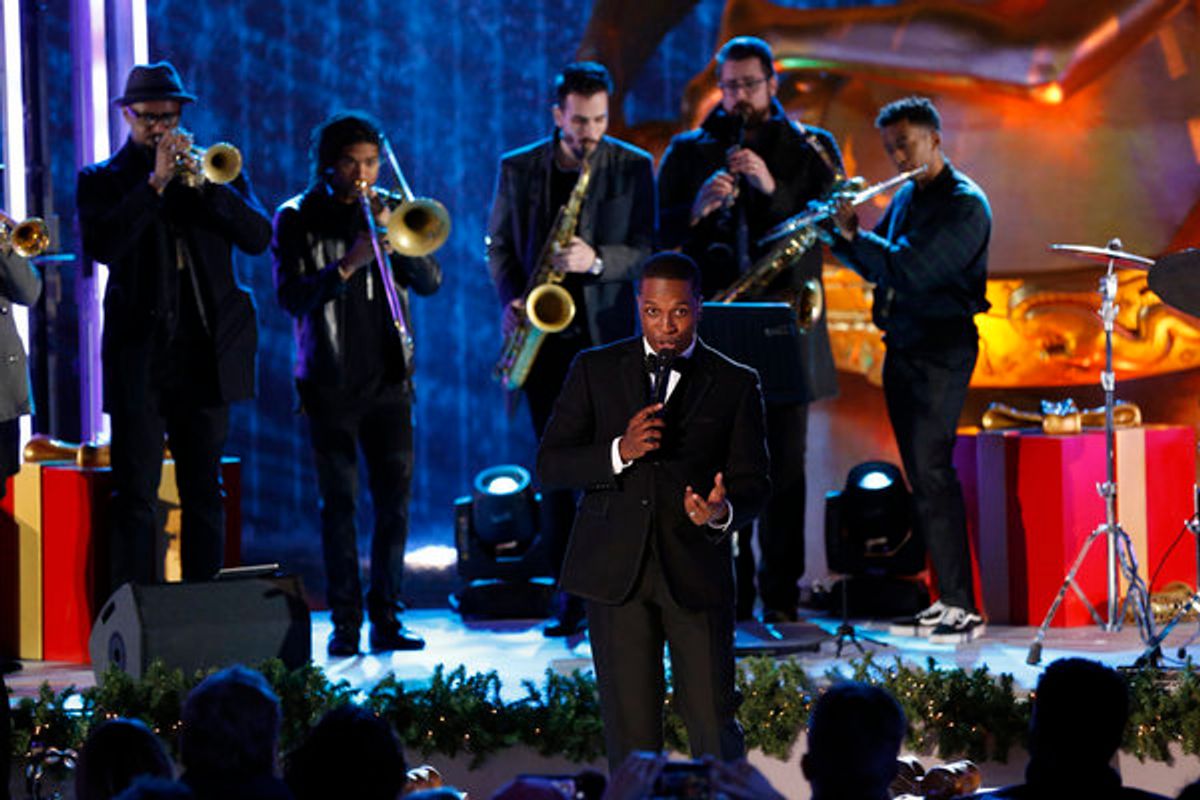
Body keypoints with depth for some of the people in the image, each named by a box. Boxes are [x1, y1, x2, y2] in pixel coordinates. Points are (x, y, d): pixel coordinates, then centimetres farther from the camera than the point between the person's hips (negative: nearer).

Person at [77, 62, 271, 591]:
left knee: (204, 493, 6)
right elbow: (102, 246, -12)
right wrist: (155, 183, -16)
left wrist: (203, 184, -13)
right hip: (139, 354, -3)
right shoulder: (102, 180, 6)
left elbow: (258, 237, -1)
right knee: (135, 497, -5)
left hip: (205, 353, 3)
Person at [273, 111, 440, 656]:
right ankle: (345, 621, 2)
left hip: (388, 380, 3)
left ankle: (386, 616, 6)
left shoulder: (391, 210, 10)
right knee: (339, 503, -2)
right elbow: (290, 295, -9)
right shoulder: (298, 218, 1)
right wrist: (345, 267, -21)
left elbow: (430, 283, 2)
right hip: (330, 382, -3)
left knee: (395, 498, 0)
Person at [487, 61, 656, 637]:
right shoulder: (517, 168, 8)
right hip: (543, 334, 2)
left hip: (607, 333, -2)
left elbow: (647, 248, -2)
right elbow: (499, 243, 12)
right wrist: (511, 299, -5)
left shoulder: (635, 168, 3)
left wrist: (597, 260, -20)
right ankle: (570, 597, 6)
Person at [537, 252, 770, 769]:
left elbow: (754, 483, 4)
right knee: (630, 730, 2)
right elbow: (550, 464, 3)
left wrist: (724, 512, -19)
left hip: (696, 572, 0)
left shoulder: (735, 385, 6)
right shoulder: (595, 371, 8)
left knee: (712, 723, -1)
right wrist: (619, 452, -15)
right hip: (616, 571, 1)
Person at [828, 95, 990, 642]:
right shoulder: (905, 198, 15)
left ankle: (962, 608, -14)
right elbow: (878, 267, 19)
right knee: (922, 476, 8)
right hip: (902, 346, 9)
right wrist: (847, 236, 1)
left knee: (931, 473, -14)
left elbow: (910, 269, -21)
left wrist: (853, 234, -14)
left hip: (942, 348, -9)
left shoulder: (964, 204, -11)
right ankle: (946, 601, 13)